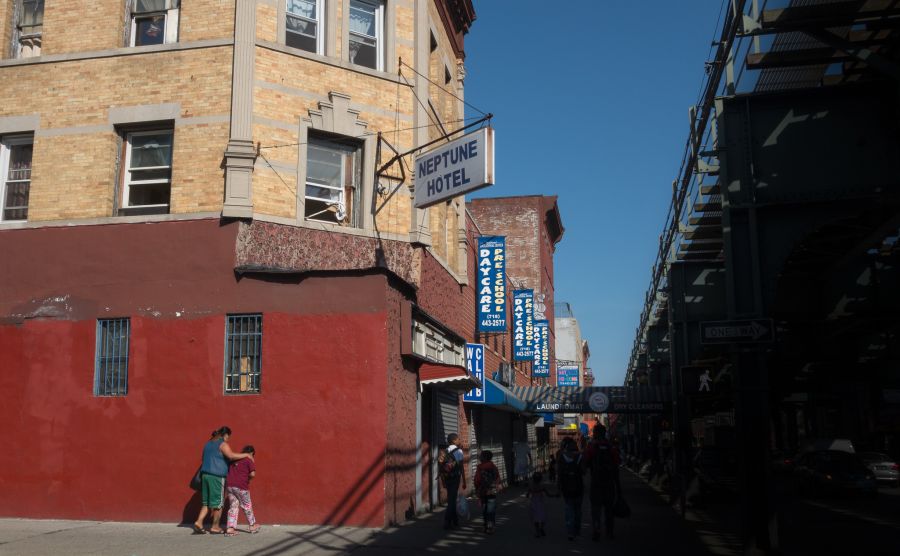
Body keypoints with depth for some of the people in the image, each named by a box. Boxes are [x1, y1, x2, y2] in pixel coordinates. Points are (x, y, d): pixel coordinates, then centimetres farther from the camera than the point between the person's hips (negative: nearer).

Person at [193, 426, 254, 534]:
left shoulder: (208, 443, 17)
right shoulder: (223, 444, -8)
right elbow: (231, 455, -23)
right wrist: (246, 455, -14)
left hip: (205, 474, 8)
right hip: (216, 476, -8)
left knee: (206, 502, 13)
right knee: (218, 503, 3)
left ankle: (199, 522, -1)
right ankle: (215, 527, 10)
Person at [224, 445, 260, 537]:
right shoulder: (250, 460, -3)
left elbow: (228, 470, 17)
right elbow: (252, 474, -14)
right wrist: (248, 478, 5)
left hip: (229, 485, 5)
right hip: (241, 486, -5)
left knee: (233, 506, 10)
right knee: (247, 506, 11)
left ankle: (230, 528, 1)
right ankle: (253, 525, 25)